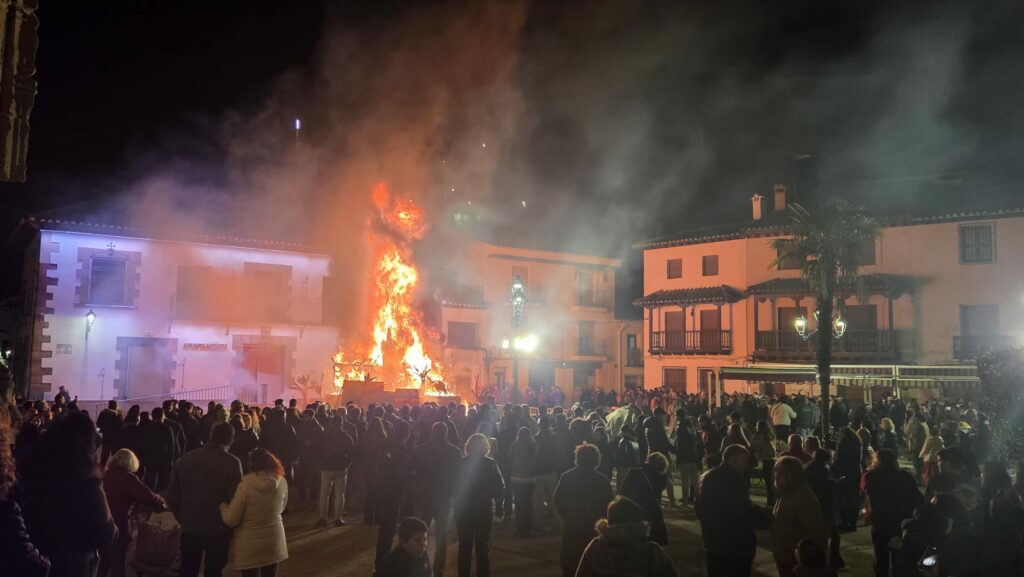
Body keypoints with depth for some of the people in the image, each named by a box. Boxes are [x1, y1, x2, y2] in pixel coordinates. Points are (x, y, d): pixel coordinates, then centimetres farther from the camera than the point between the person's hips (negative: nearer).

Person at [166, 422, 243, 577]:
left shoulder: (185, 458, -1)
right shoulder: (231, 462, -16)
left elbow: (172, 495, 3)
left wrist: (182, 518, 16)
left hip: (189, 527, 4)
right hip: (218, 529, -4)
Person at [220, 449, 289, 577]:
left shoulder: (245, 486, -19)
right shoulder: (281, 482, -6)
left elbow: (231, 520, -11)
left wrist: (223, 505, 6)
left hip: (250, 546, -4)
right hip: (274, 542, 4)